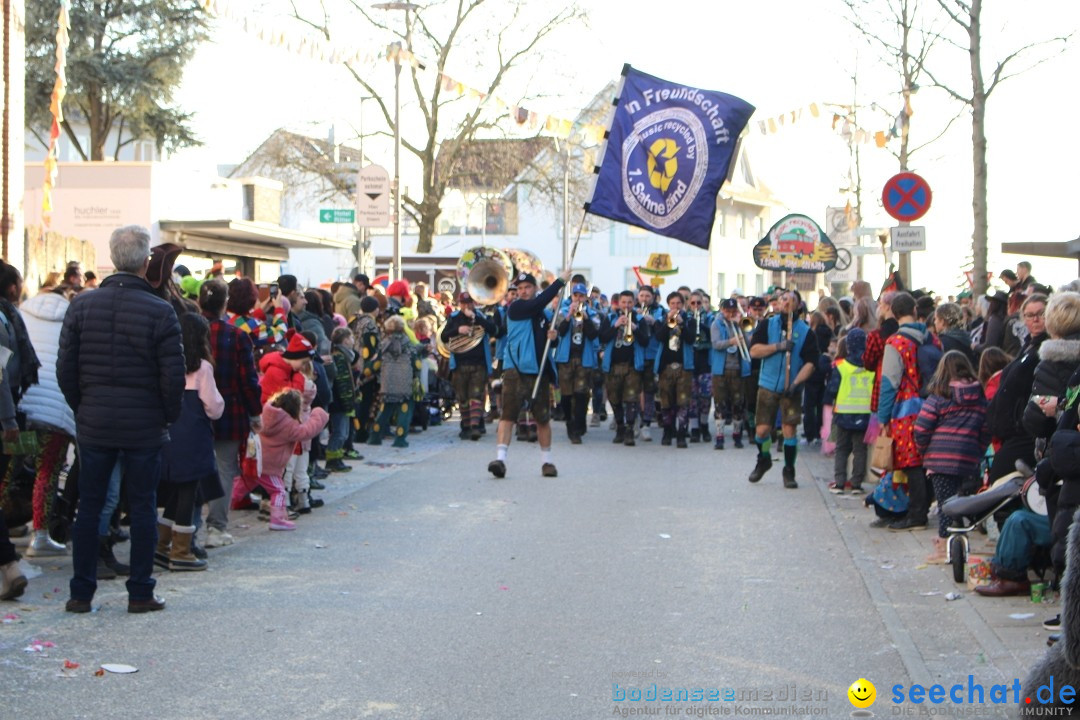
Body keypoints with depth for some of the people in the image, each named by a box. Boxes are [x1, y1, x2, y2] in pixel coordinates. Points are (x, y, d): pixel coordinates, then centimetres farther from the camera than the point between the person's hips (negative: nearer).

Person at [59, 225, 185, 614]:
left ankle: (81, 593, 12)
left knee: (88, 507, 9)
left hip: (94, 423, 3)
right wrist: (168, 417, 4)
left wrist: (81, 407, 13)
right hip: (144, 426, -2)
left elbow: (65, 368, 1)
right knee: (142, 508, 7)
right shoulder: (160, 312, -11)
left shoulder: (82, 304, -1)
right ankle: (141, 593, 10)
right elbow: (173, 377, -11)